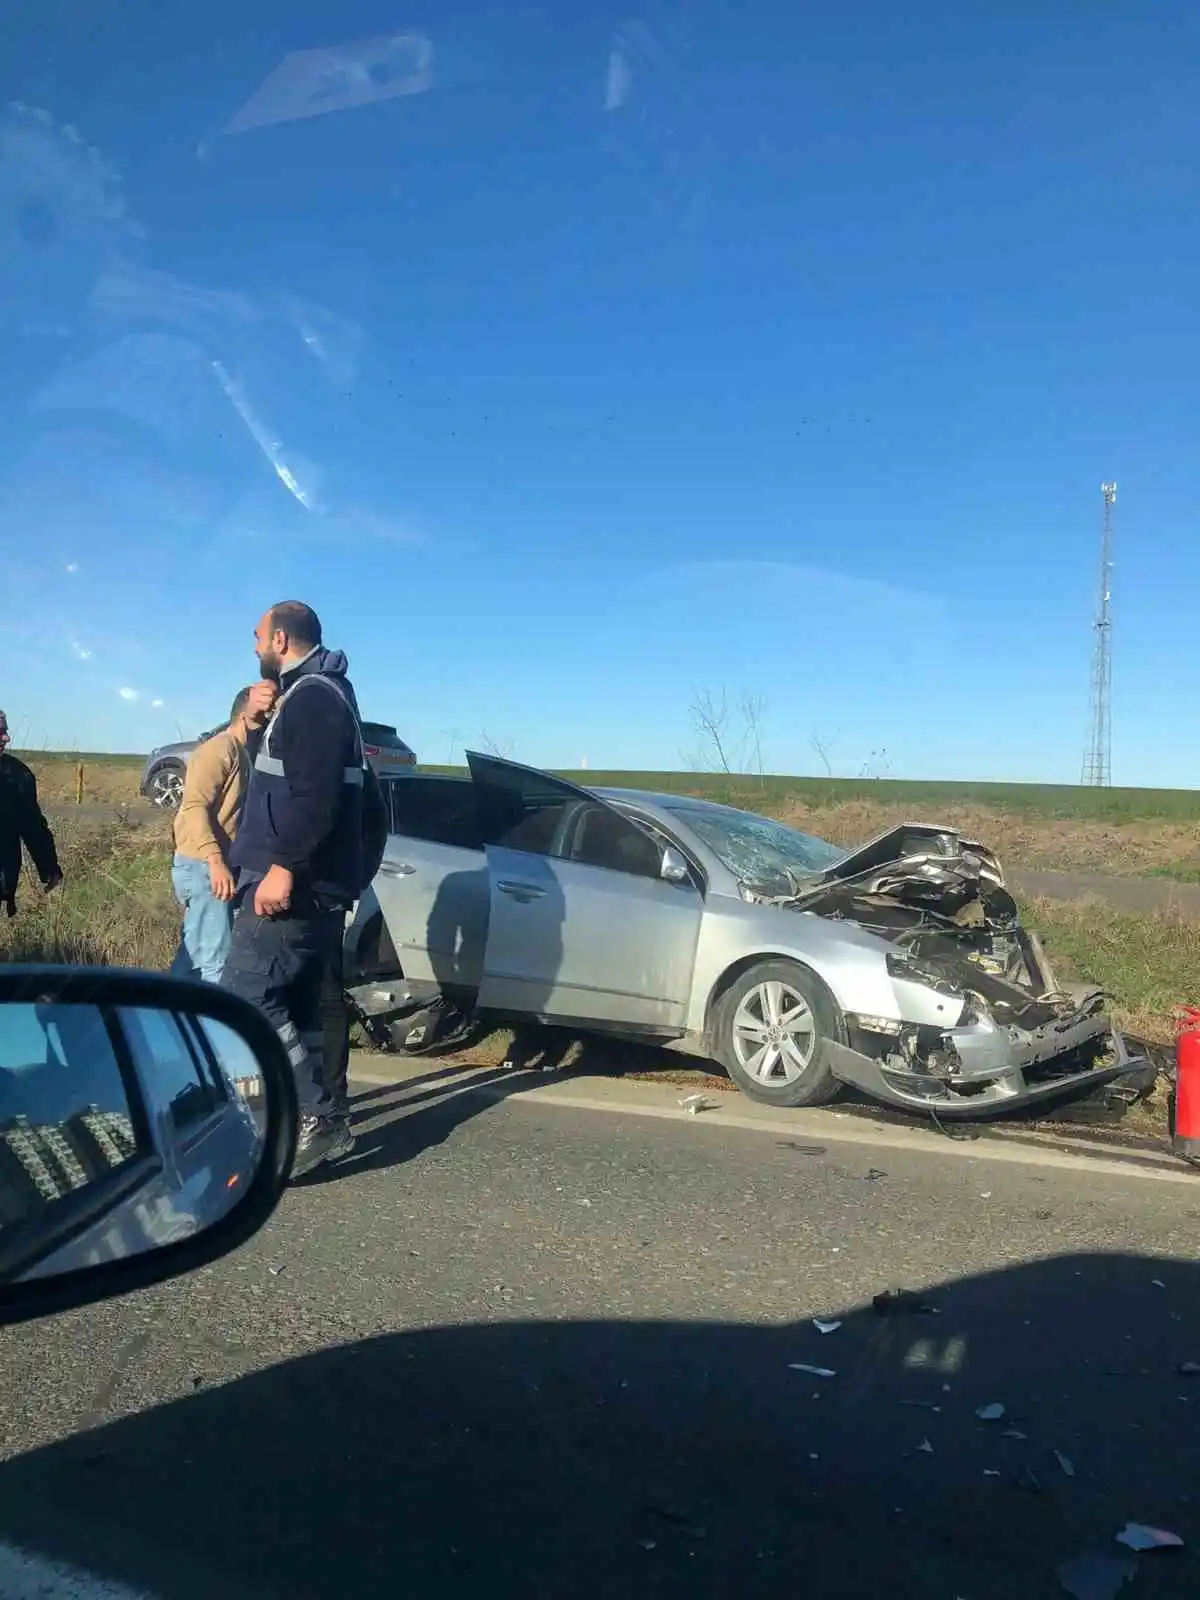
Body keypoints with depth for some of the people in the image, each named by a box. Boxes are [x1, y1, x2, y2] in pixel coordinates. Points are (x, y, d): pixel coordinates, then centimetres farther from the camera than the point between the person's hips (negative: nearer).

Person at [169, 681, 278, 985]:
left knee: (194, 958, 14)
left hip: (209, 867, 10)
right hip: (203, 867, -10)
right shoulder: (220, 747, -11)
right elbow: (194, 806, -22)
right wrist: (216, 862, -30)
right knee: (216, 964, -12)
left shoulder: (240, 752, 18)